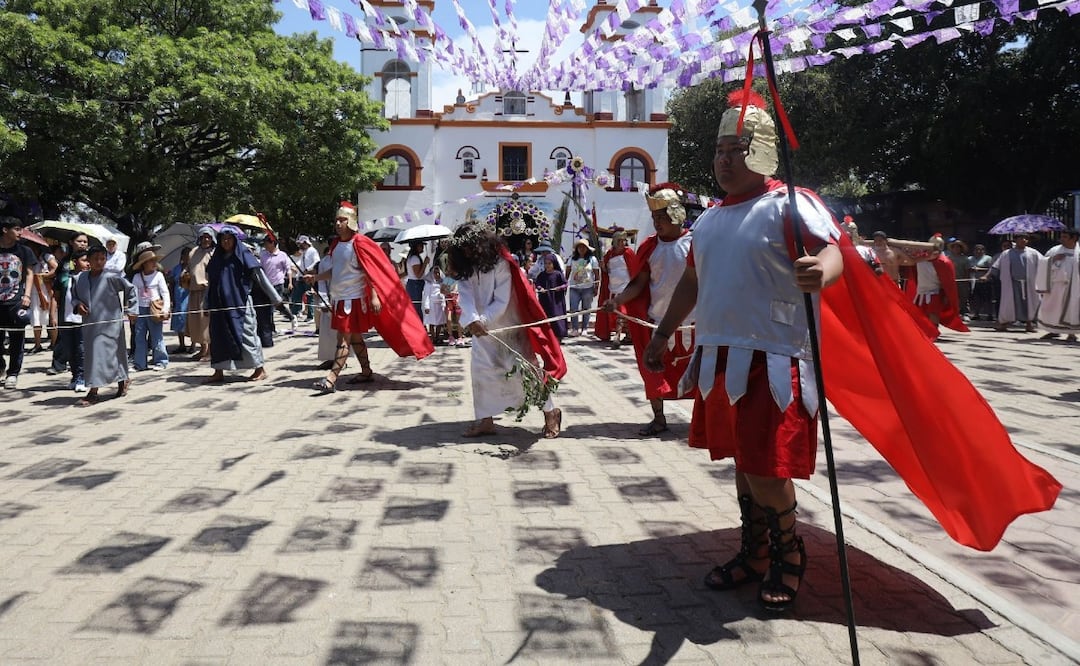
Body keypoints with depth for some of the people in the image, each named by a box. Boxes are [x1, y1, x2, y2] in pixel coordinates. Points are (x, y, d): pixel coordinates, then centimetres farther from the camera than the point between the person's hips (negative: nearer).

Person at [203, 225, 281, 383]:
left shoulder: (243, 254, -2)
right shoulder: (216, 258, 13)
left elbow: (260, 276, -5)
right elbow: (210, 282, 18)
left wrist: (275, 297, -9)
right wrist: (207, 305, 15)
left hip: (240, 303, -5)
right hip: (220, 305, 6)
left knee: (245, 333, -5)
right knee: (218, 336, 6)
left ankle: (260, 370, 4)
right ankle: (218, 372, 13)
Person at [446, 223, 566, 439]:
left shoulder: (500, 264, -19)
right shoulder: (464, 268, -4)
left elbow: (501, 302, -20)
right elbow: (465, 296, -18)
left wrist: (482, 321, -28)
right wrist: (472, 320, -35)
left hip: (509, 326, -5)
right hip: (483, 331, 5)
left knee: (525, 368, -4)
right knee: (481, 370, 2)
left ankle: (551, 413, 8)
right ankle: (485, 420, 9)